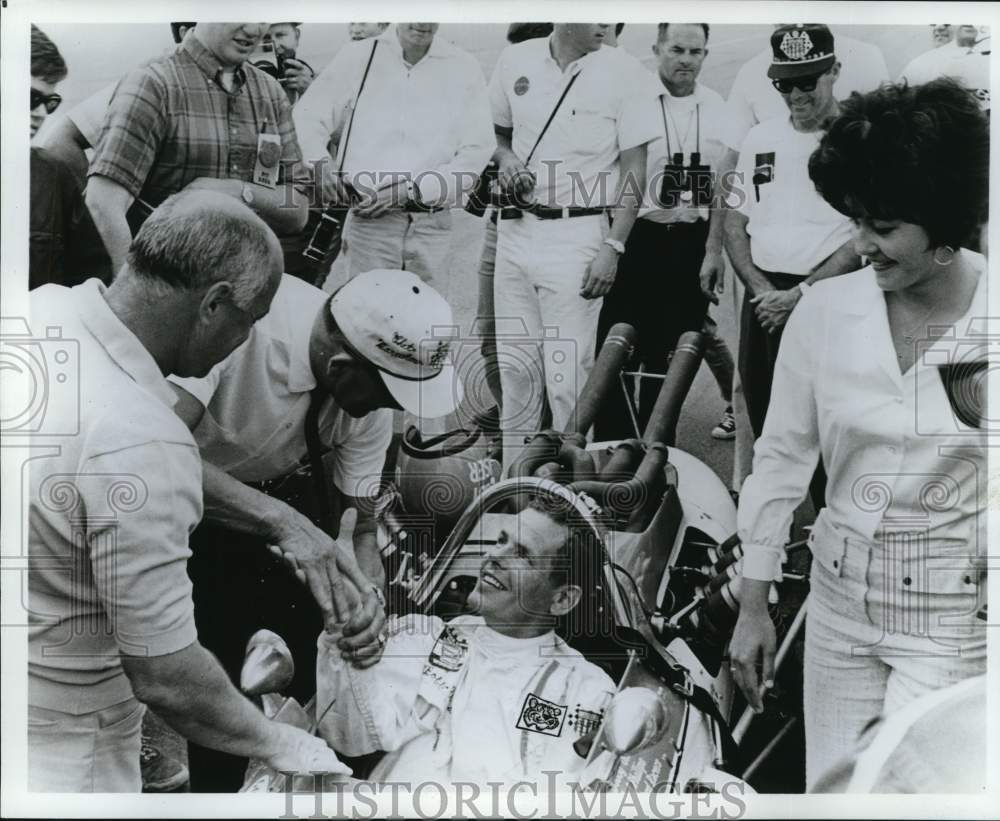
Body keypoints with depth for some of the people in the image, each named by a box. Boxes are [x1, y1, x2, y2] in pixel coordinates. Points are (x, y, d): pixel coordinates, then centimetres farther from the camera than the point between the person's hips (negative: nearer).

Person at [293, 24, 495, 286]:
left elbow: (476, 152, 0)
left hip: (432, 227, 1)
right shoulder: (357, 57, 7)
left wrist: (412, 190, -10)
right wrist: (319, 162, -10)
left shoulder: (464, 68, 6)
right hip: (368, 221, 0)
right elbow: (306, 116, 11)